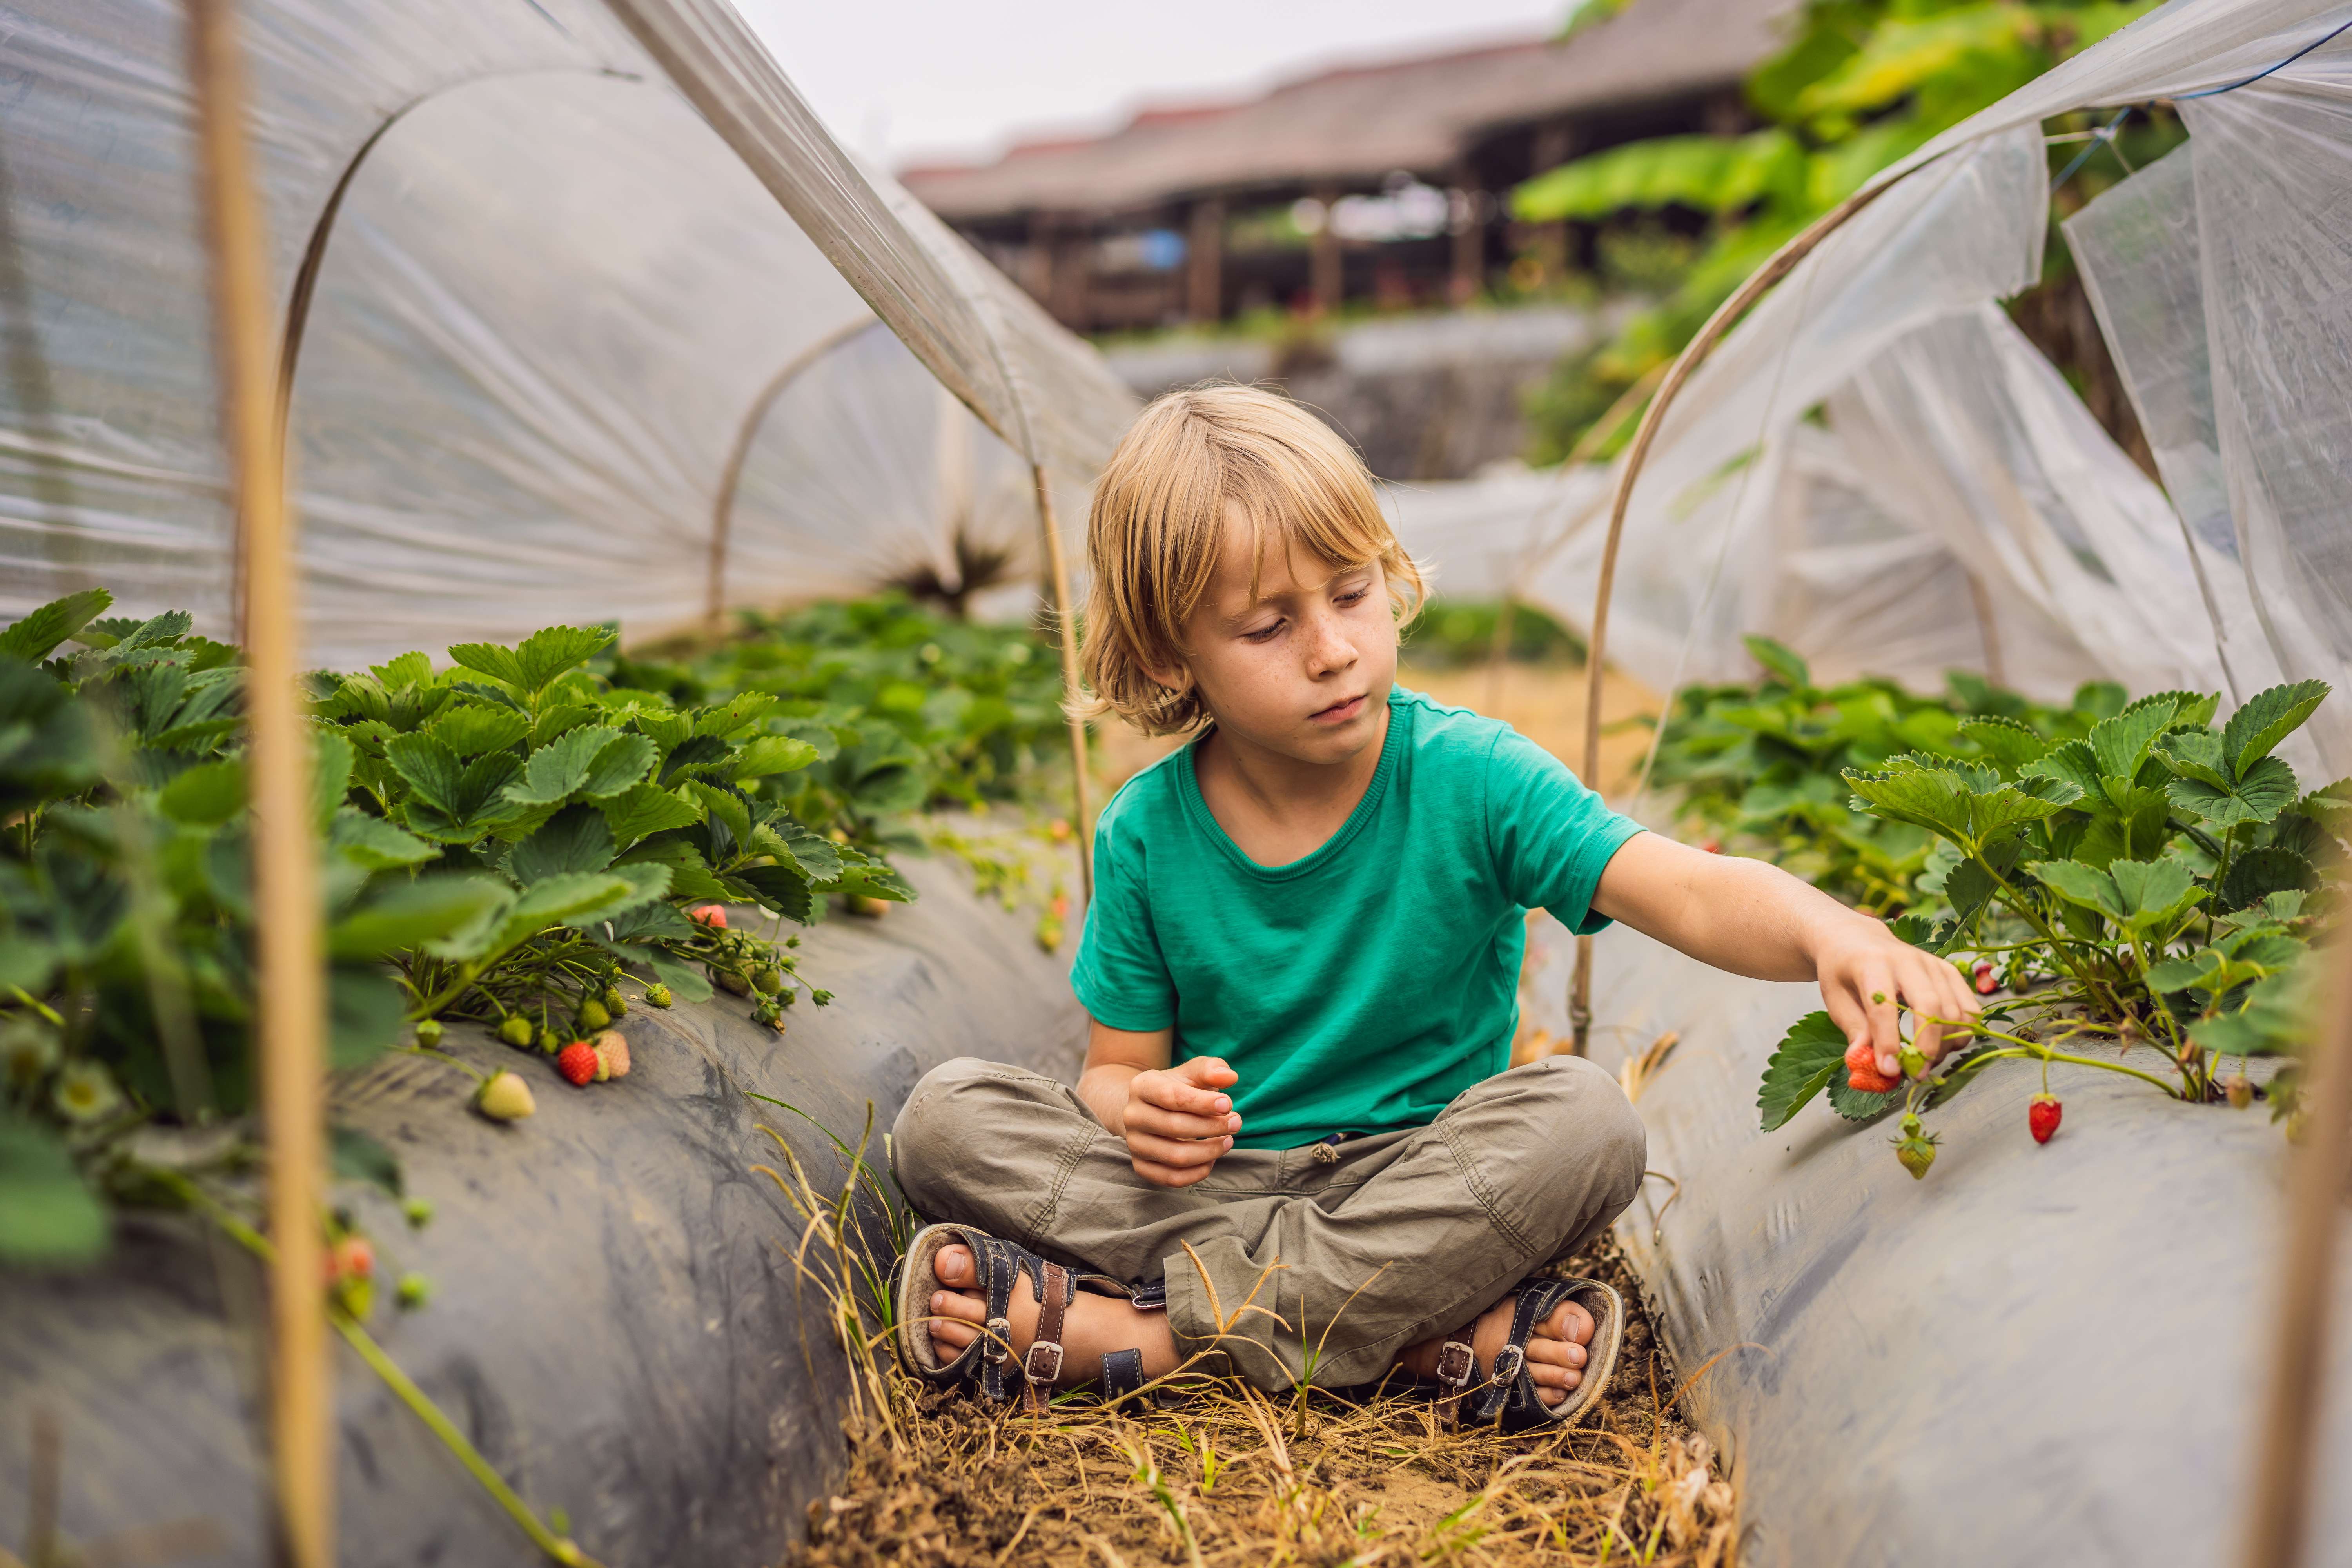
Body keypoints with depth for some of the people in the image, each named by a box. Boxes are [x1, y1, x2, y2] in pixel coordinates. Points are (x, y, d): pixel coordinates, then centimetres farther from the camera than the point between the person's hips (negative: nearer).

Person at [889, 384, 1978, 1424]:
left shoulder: (1470, 779, -12)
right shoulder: (1146, 834, -5)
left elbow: (1689, 893, -23)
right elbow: (1117, 1065, 1)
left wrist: (1825, 931, -45)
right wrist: (1140, 1108, -24)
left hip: (1423, 1178, -1)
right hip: (1213, 1179, 2)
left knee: (1583, 1120, -32)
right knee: (946, 1118, -19)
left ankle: (1135, 1329, -26)